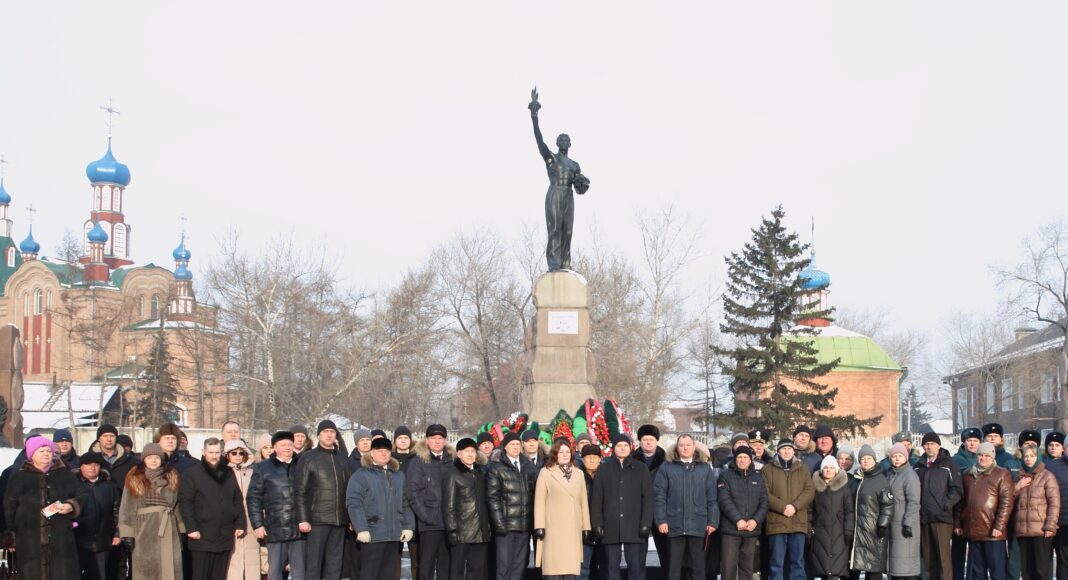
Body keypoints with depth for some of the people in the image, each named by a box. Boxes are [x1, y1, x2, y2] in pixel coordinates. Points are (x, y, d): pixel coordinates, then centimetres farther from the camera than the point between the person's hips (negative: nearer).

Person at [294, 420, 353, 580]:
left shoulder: (342, 459, 13)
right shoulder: (308, 458, 0)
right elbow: (299, 490, -4)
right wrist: (303, 519, -11)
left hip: (339, 520, 4)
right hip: (317, 520, -4)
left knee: (334, 566, 7)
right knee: (313, 566, -4)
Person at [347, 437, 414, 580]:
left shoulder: (399, 476, 18)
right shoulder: (361, 475, -1)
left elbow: (406, 504, 18)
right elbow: (354, 503, -9)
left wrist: (408, 526, 7)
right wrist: (361, 529, -17)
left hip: (394, 535, 6)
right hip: (373, 534, -6)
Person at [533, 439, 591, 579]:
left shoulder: (578, 473, 15)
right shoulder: (546, 472, 2)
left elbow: (583, 501, 15)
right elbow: (539, 501, -1)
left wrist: (586, 526, 11)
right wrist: (540, 526, -8)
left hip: (573, 529, 4)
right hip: (554, 529, -4)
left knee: (571, 568, 0)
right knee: (554, 568, -7)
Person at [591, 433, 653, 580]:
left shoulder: (640, 468, 8)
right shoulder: (604, 469, 9)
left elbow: (648, 498, 3)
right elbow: (596, 499, 7)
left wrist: (646, 523, -5)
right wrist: (597, 523, -1)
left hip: (634, 527, -1)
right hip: (611, 528, 1)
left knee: (635, 565, -3)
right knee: (611, 567, 3)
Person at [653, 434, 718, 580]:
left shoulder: (705, 468, 8)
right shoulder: (667, 467, 5)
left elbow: (712, 498, 6)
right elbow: (659, 496, 1)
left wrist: (713, 522, -1)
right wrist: (661, 520, -7)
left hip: (698, 526, 1)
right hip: (674, 525, -1)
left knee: (698, 566, 6)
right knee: (674, 567, 4)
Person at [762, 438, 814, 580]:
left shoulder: (803, 469, 13)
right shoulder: (768, 470, 6)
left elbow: (810, 491, 3)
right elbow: (765, 494, -3)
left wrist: (795, 506, -12)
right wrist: (782, 507, -15)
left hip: (798, 522, 2)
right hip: (777, 522, -2)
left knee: (798, 561, 5)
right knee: (777, 562, 1)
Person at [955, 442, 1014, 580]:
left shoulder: (1002, 474, -2)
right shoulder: (968, 475, 15)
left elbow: (1006, 502, -9)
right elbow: (960, 502, 17)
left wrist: (999, 526, -16)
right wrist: (957, 524, 10)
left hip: (993, 533, -5)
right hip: (972, 532, 5)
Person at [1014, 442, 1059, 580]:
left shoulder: (1047, 476, 0)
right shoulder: (1020, 477, 17)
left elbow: (1054, 503, -6)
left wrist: (1050, 527, -13)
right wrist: (1017, 487, 1)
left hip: (1041, 531, -5)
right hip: (1022, 531, 5)